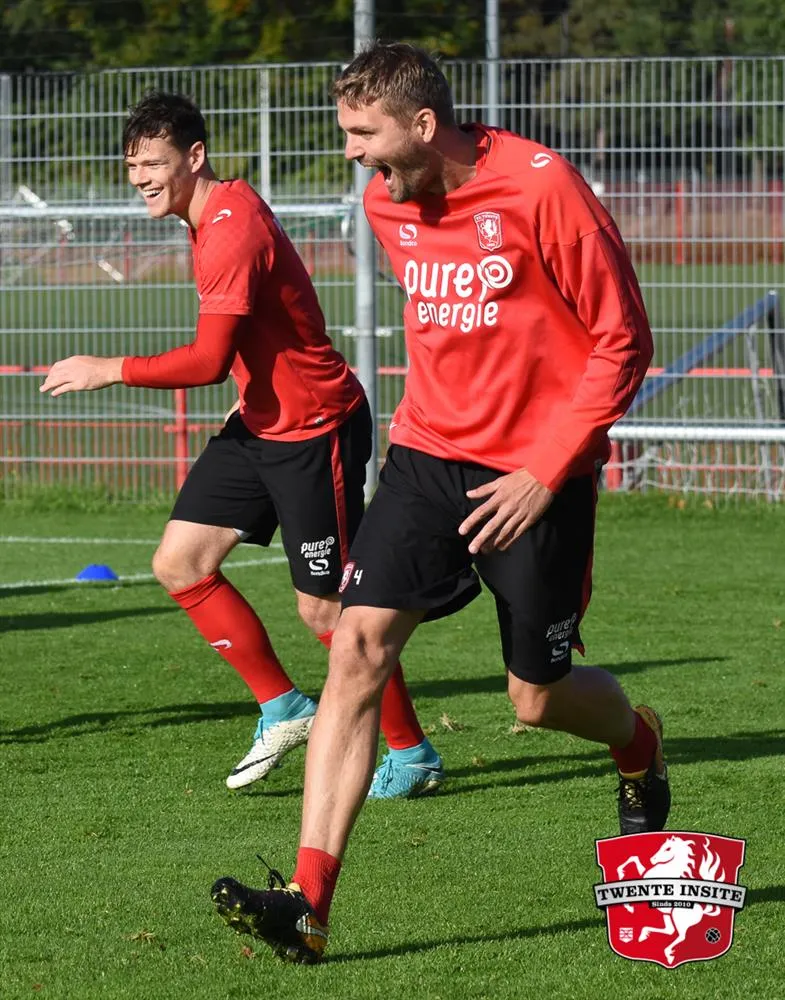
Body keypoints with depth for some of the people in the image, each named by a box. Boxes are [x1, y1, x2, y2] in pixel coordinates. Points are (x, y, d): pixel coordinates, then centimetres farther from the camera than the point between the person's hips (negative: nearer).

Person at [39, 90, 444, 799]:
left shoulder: (233, 230, -23)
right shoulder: (216, 213, 8)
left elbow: (209, 360, -27)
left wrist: (107, 370, -20)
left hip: (315, 427, -10)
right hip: (261, 421, 10)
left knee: (325, 608, -5)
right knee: (180, 563, 3)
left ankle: (413, 756, 10)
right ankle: (283, 707, 13)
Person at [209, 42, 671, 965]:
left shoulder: (541, 189, -16)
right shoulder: (386, 204, 3)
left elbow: (622, 342, -12)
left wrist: (544, 472, -15)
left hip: (536, 473, -5)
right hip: (428, 454, 5)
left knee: (538, 699, 4)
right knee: (358, 646, -14)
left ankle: (638, 747, 42)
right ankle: (309, 901, -18)